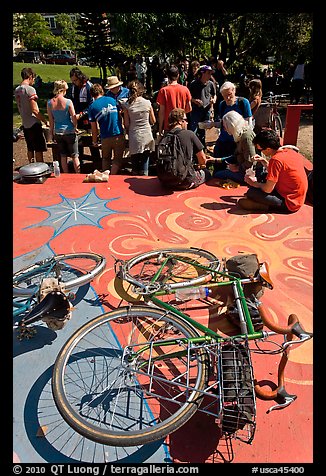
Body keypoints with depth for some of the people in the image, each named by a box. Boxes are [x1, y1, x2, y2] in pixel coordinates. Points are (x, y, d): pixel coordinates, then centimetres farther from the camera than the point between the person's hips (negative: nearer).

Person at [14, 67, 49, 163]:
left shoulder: (17, 90, 10)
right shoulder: (30, 89, -14)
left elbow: (20, 107, 15)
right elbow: (35, 110, -19)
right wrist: (46, 121, -12)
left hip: (25, 124, 8)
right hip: (34, 124, -8)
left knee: (30, 149, 15)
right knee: (39, 150, -1)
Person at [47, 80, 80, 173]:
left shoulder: (50, 103, -3)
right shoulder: (68, 102, -14)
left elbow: (51, 120, 2)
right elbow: (74, 117, -11)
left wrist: (51, 132, 13)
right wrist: (75, 127, 7)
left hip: (58, 132, 4)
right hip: (69, 132, -4)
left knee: (63, 156, 14)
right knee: (74, 156, 7)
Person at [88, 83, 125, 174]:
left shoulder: (92, 107, 0)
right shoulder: (112, 100, 3)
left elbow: (94, 128, 1)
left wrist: (94, 141, 12)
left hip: (105, 138, 1)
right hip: (119, 135, 0)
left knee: (106, 159, 20)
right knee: (117, 159, 8)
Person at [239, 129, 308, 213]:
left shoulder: (276, 160, -23)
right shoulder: (289, 151, 3)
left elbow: (268, 189, -21)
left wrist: (254, 183, -3)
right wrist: (265, 161, 8)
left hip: (289, 204, -10)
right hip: (298, 198, 10)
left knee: (251, 192, -18)